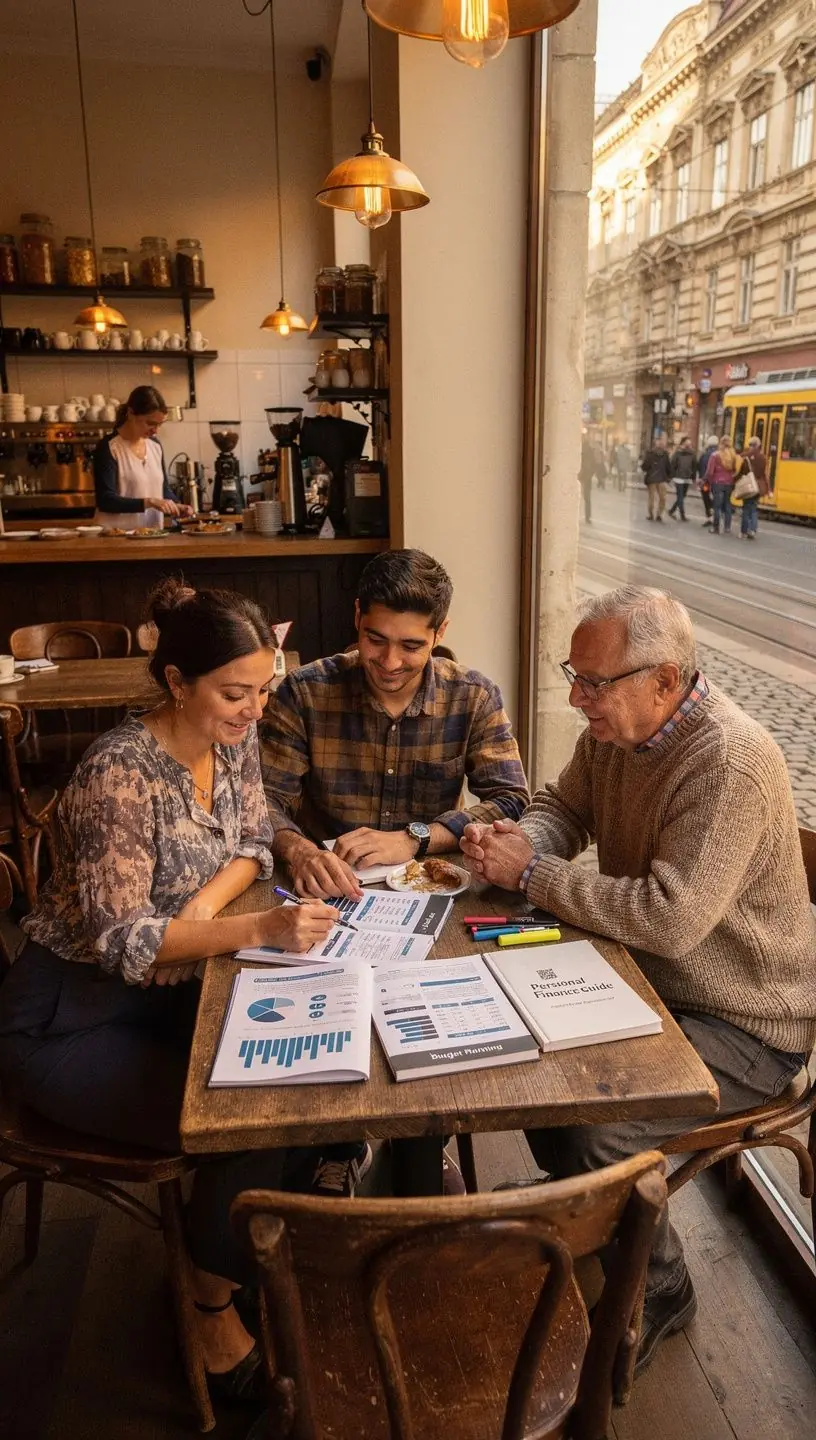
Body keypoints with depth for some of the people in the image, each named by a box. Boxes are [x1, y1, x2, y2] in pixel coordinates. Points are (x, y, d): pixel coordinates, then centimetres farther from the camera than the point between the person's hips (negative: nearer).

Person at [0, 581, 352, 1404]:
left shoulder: (233, 737, -4)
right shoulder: (121, 773, -27)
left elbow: (252, 842, 5)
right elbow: (120, 940, -28)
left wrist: (202, 909, -15)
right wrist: (259, 928, -36)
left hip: (168, 994, 7)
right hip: (70, 1019, -7)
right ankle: (212, 1311, 12)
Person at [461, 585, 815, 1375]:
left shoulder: (730, 764, -30)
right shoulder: (613, 729, -2)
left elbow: (669, 918, -35)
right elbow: (561, 806, 12)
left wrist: (531, 874, -26)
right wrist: (520, 840, -12)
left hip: (745, 1026, -8)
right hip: (649, 981, 8)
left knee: (594, 1128, -23)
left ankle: (656, 1292, 10)